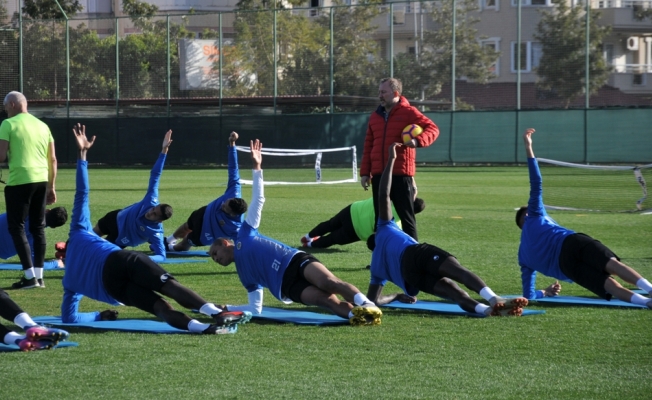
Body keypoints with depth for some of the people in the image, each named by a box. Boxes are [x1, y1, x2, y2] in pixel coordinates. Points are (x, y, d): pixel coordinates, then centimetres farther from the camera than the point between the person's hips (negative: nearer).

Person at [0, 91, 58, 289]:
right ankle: (38, 274, 13)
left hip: (19, 181, -6)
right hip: (41, 180, 6)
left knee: (16, 227, 0)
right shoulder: (42, 125, 14)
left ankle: (30, 276, -6)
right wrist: (51, 187, 20)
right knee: (38, 227, 12)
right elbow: (53, 159, 14)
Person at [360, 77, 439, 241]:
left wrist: (418, 140, -28)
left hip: (401, 174, -6)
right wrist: (365, 172, 11)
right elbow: (368, 146, 17)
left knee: (406, 216, -2)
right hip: (378, 175, 6)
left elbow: (433, 129, -9)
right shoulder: (375, 116, 15)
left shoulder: (408, 112, -3)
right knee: (380, 217, 9)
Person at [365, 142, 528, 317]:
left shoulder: (378, 267, 41)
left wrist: (397, 296, 55)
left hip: (409, 274, 3)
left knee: (456, 293, -21)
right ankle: (495, 299, -56)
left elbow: (373, 299, 39)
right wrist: (391, 159, 30)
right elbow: (383, 195, 24)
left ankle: (487, 309, -51)